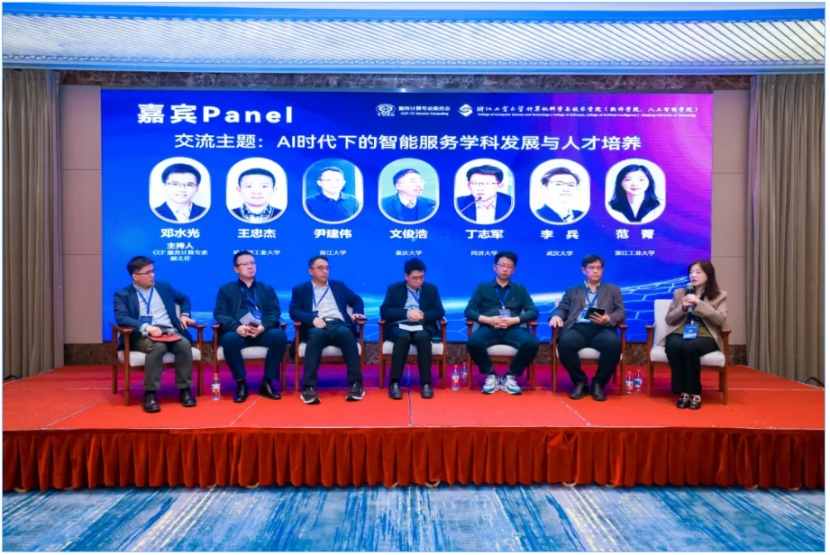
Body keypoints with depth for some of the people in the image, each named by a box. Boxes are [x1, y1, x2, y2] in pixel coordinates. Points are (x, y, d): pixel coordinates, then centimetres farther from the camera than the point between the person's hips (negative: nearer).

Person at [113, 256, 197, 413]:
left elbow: (184, 299, 33)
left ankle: (184, 390, -21)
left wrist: (184, 315, 12)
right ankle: (150, 394, -31)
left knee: (185, 344, -31)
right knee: (157, 346, -38)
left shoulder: (164, 287, 20)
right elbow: (121, 318, -10)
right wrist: (147, 327, -26)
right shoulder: (123, 294, 7)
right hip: (143, 336, -3)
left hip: (170, 333, 3)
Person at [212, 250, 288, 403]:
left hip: (262, 332, 2)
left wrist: (263, 327, -16)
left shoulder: (267, 289, 21)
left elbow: (274, 312, 7)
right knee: (228, 339, -36)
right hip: (238, 333, -1)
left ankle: (267, 382, -18)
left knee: (280, 335, -30)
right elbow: (220, 313, 2)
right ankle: (241, 383, -19)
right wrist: (237, 327, -19)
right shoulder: (226, 290, 16)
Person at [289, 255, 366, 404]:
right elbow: (293, 311, 4)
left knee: (346, 333, -36)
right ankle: (309, 387, -42)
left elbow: (357, 299, 24)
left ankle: (356, 383, -37)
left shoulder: (339, 286, 27)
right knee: (317, 335, -39)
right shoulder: (300, 289, 18)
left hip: (339, 325, 2)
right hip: (317, 327, -1)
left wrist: (357, 312, 1)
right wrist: (312, 318, -15)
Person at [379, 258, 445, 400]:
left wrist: (423, 315, -15)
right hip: (399, 326, -1)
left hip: (422, 327, 1)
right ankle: (394, 382, -31)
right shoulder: (393, 289, 9)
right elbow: (384, 311, -2)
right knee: (403, 337, -36)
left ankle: (426, 383, -29)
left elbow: (439, 312, 5)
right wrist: (407, 313, -15)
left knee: (423, 337, -34)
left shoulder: (431, 289, 13)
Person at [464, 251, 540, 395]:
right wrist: (488, 320, -12)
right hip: (489, 328, -1)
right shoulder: (482, 288, 16)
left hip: (513, 329, 1)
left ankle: (510, 376, -8)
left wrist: (513, 320, -10)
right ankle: (490, 375, -8)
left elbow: (534, 312, 8)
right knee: (473, 342, -35)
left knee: (532, 343, -32)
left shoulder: (520, 290, 20)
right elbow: (468, 311, 7)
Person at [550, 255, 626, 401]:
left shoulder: (613, 290, 25)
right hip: (578, 328, 0)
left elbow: (621, 312, 13)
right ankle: (580, 381, -13)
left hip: (602, 329, 0)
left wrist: (608, 319, -10)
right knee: (565, 342, -35)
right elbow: (562, 308, 16)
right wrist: (557, 316, -10)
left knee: (613, 344, -35)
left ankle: (598, 383, -15)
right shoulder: (572, 291, 27)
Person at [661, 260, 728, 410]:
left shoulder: (720, 296, 11)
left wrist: (699, 303, -12)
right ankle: (683, 392, -26)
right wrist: (683, 308, -6)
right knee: (674, 346, -35)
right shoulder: (679, 293, 17)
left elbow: (721, 320, -6)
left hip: (705, 337, -2)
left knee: (690, 347, -38)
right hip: (680, 334, 2)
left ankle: (695, 393, -24)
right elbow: (669, 319, 13)